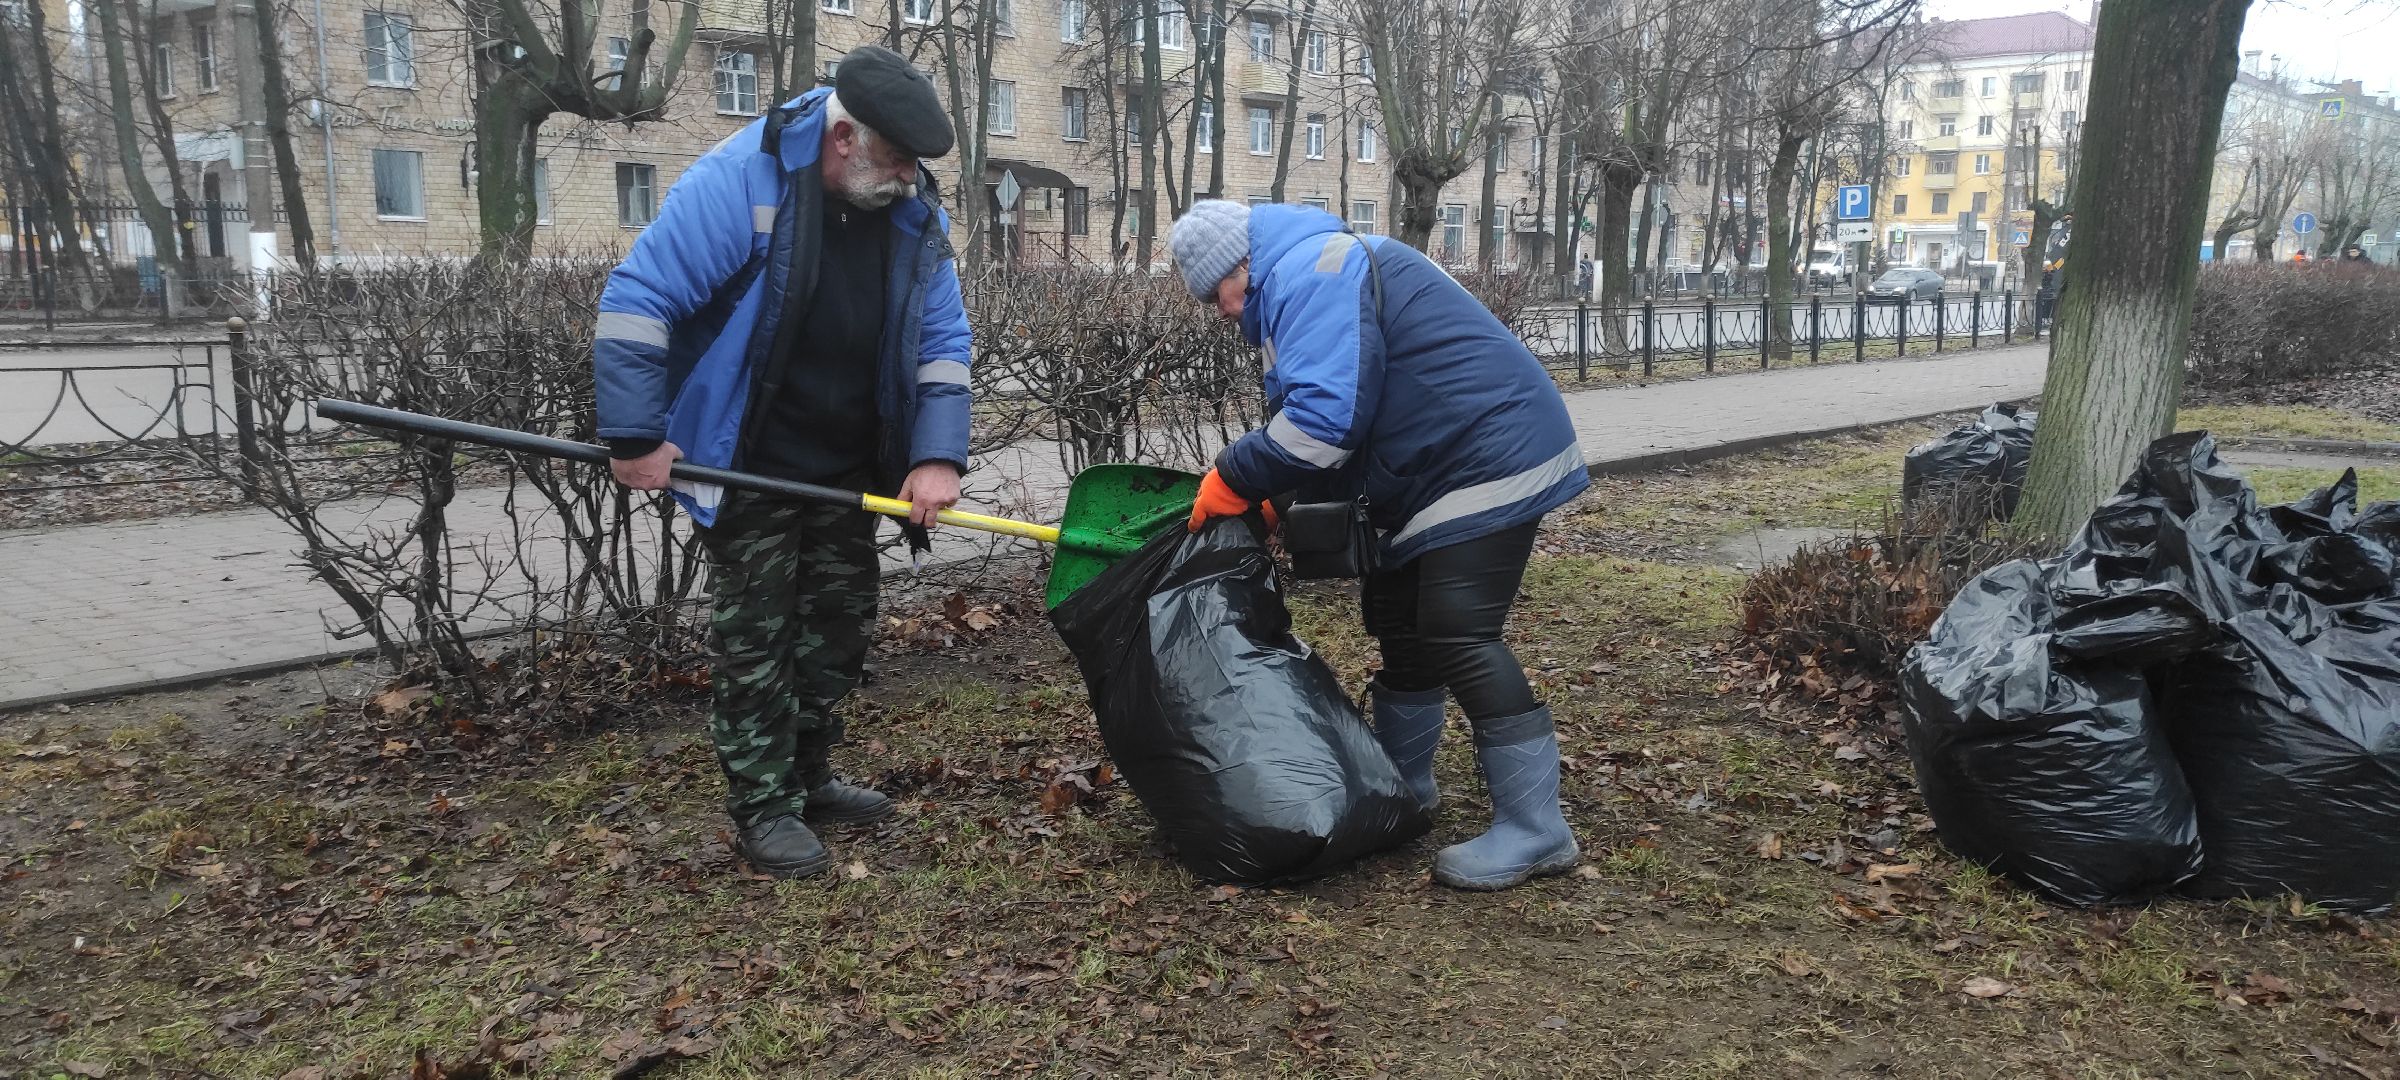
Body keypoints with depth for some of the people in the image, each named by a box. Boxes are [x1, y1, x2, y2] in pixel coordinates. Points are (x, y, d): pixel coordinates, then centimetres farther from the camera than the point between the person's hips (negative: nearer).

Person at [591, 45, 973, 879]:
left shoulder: (915, 215, -5)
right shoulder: (738, 181, -22)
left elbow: (942, 340, -2)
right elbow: (636, 301, -21)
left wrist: (937, 454, -14)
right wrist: (635, 436, -21)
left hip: (847, 470, 6)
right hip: (750, 468, -6)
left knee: (841, 625, 14)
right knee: (756, 637, 0)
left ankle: (808, 778, 32)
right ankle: (762, 808, 13)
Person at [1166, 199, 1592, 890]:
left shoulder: (1311, 272, -16)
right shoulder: (1313, 276, 19)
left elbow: (1325, 415, -27)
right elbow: (1321, 404, 22)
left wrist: (1233, 481, -16)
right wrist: (1277, 499, 9)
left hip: (1488, 463, -11)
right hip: (1435, 472, 11)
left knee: (1457, 640, -13)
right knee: (1399, 623, 17)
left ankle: (1534, 833, -7)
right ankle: (1404, 787, 32)